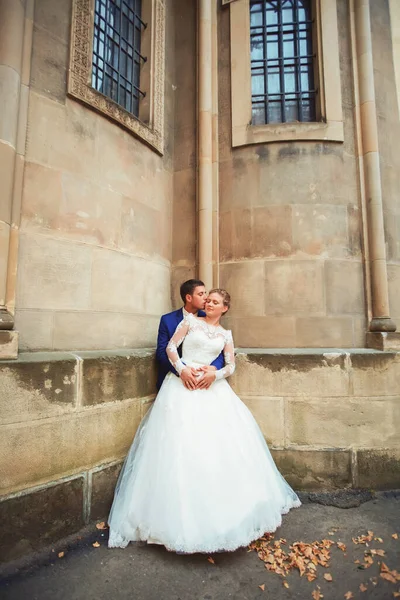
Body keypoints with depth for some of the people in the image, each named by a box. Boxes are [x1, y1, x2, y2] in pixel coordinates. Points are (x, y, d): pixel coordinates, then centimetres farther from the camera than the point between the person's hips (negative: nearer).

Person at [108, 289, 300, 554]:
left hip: (212, 387, 3)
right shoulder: (190, 320, 5)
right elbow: (171, 347, 0)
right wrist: (181, 368, -15)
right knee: (181, 442, -6)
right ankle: (180, 514, 5)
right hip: (183, 382, -2)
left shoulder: (226, 335, 13)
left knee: (223, 438, -2)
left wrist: (215, 374, -12)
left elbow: (231, 365, 7)